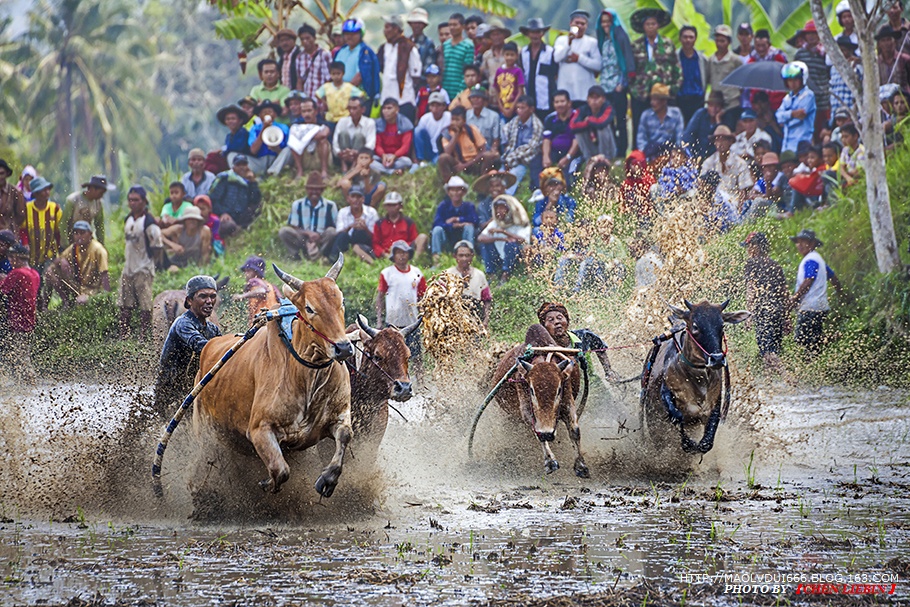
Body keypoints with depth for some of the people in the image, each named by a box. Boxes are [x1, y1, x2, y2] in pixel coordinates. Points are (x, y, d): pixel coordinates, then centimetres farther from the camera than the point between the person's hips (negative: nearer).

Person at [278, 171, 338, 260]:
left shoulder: (330, 206, 0)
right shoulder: (297, 205, 4)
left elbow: (336, 228, -3)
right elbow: (292, 227, 0)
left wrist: (319, 235, -21)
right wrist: (308, 233, -19)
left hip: (322, 241, -1)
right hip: (303, 239, 1)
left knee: (331, 231, -32)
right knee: (283, 231, -23)